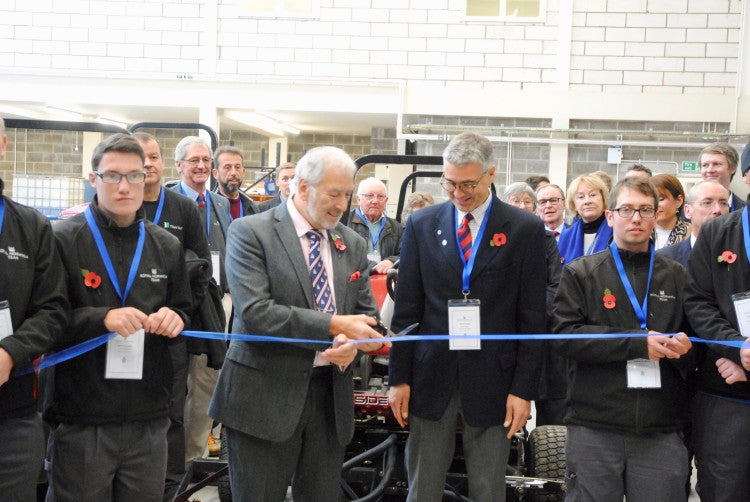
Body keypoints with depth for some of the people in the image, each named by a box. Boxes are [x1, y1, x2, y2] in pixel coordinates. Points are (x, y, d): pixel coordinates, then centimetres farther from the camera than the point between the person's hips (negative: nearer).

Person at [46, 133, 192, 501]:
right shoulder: (63, 239, -4)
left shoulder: (166, 246, 8)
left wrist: (175, 319, -6)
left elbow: (182, 310, 16)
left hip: (148, 420, 4)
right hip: (80, 421, -3)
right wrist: (102, 318, -21)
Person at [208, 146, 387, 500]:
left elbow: (366, 313, 14)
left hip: (331, 396, 5)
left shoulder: (353, 244, 9)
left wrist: (353, 344, -10)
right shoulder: (250, 233, -8)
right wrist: (335, 324, -23)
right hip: (266, 396, -5)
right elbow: (254, 312, -19)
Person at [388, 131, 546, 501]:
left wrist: (524, 388, -5)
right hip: (431, 374, 2)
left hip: (493, 379, -1)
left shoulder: (525, 228, -1)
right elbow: (406, 309, 6)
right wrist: (399, 377, 3)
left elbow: (532, 317, -1)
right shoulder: (421, 225, 5)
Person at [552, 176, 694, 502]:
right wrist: (638, 342, -15)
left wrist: (683, 348, -11)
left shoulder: (677, 276, 13)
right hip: (593, 429, -2)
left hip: (662, 432, 2)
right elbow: (565, 336, -8)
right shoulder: (580, 273, 6)